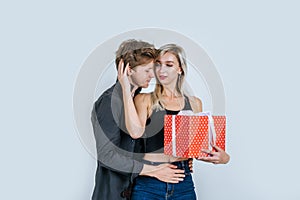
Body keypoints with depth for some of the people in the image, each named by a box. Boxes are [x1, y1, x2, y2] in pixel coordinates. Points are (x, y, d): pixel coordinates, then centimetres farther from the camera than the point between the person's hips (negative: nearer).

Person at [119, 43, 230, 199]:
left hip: (183, 182, 3)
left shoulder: (194, 103, 9)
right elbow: (136, 132, -18)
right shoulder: (144, 100, 1)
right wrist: (125, 88, -16)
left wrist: (222, 157, -6)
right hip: (148, 182, -2)